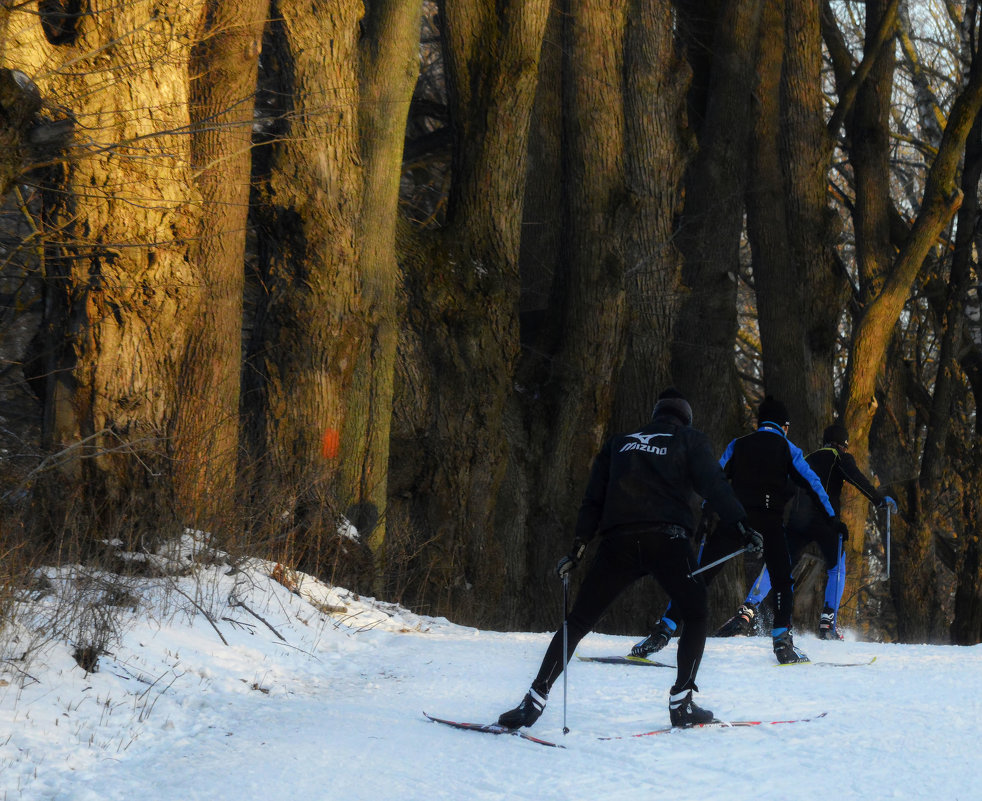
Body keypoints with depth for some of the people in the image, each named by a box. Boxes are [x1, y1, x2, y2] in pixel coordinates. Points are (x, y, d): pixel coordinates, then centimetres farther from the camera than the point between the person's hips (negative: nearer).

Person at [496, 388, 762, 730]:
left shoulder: (619, 444, 26)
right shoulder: (690, 440, 16)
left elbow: (593, 500, 19)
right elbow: (713, 485, 1)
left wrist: (578, 547, 17)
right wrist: (741, 524, -1)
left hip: (617, 544, 3)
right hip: (667, 541, -3)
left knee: (578, 621, 7)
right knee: (696, 615, 15)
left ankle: (535, 699, -5)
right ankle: (681, 701, 2)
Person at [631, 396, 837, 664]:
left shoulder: (738, 446, 16)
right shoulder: (788, 449, 10)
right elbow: (812, 484, 6)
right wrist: (830, 517, 11)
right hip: (770, 522, -2)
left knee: (699, 576, 2)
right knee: (782, 581, 7)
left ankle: (664, 631, -3)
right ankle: (782, 641, -7)